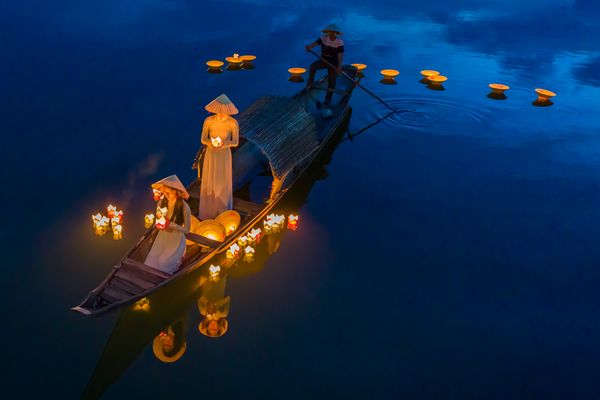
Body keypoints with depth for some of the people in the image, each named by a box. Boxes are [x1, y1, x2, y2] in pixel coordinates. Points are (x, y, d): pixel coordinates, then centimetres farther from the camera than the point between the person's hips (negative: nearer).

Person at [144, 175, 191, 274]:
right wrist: (158, 224, -18)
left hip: (176, 241, -4)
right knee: (151, 261, -7)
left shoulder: (184, 208, -24)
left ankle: (178, 258, 18)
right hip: (162, 238, 4)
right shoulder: (161, 202, -10)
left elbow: (187, 230, -16)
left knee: (163, 263, -15)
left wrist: (171, 224, -29)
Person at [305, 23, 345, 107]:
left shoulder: (340, 42, -16)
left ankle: (328, 99, 12)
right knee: (312, 66, -28)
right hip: (323, 61, 1)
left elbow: (341, 55, -23)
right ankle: (310, 83, -12)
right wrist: (310, 46, -52)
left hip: (333, 63, -1)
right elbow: (315, 43, -28)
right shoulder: (323, 38, -12)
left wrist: (339, 66, -40)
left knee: (331, 81, -3)